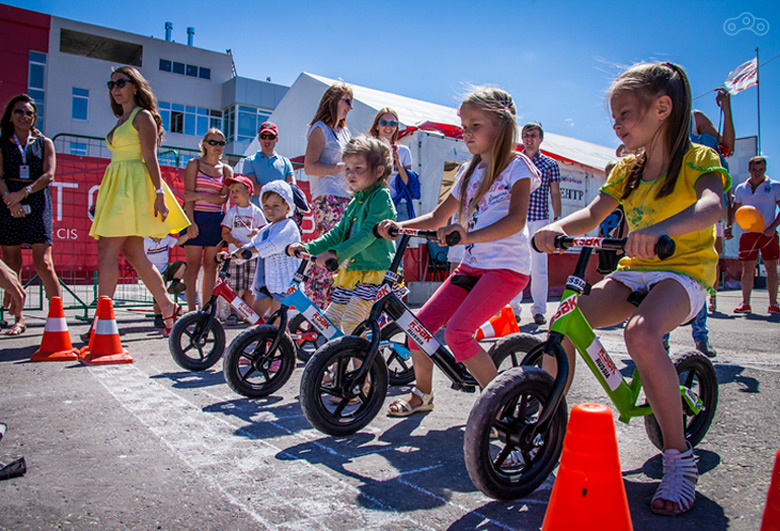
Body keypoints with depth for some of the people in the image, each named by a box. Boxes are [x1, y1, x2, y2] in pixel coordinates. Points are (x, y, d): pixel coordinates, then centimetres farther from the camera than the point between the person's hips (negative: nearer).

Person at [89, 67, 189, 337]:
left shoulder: (143, 116, -2)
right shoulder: (121, 120, 22)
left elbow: (150, 157, -11)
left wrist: (159, 192, -19)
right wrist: (102, 198, 22)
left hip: (132, 187, -9)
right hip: (117, 187, 9)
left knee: (107, 249, -13)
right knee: (133, 253, 6)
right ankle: (168, 307, 13)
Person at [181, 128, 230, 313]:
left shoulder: (226, 170, 12)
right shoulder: (194, 164, 6)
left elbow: (224, 198, 0)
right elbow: (188, 195, -4)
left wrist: (200, 195, -14)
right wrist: (191, 221, -15)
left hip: (216, 220, 3)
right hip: (196, 217, -2)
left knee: (211, 266, 3)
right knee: (193, 264, -4)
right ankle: (191, 309, -3)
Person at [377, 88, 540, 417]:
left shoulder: (517, 166, -4)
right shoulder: (470, 171, 18)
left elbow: (516, 220, -20)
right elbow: (438, 218, 19)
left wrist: (469, 236, -36)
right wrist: (400, 225, 1)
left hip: (507, 266, -7)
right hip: (472, 265, 7)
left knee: (457, 331, -23)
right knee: (420, 324, -1)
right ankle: (422, 394, 22)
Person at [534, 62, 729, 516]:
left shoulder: (698, 159, -7)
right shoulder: (627, 170, 12)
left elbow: (712, 206, -28)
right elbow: (592, 215, 8)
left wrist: (662, 228, -49)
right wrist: (558, 227, -15)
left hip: (684, 271, -5)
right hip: (633, 271, 6)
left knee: (642, 332, -37)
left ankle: (679, 457, -19)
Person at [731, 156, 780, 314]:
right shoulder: (741, 189, 11)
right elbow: (735, 210, 19)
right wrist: (729, 227, 6)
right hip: (748, 233, 2)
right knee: (747, 269, 1)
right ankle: (745, 303, 5)